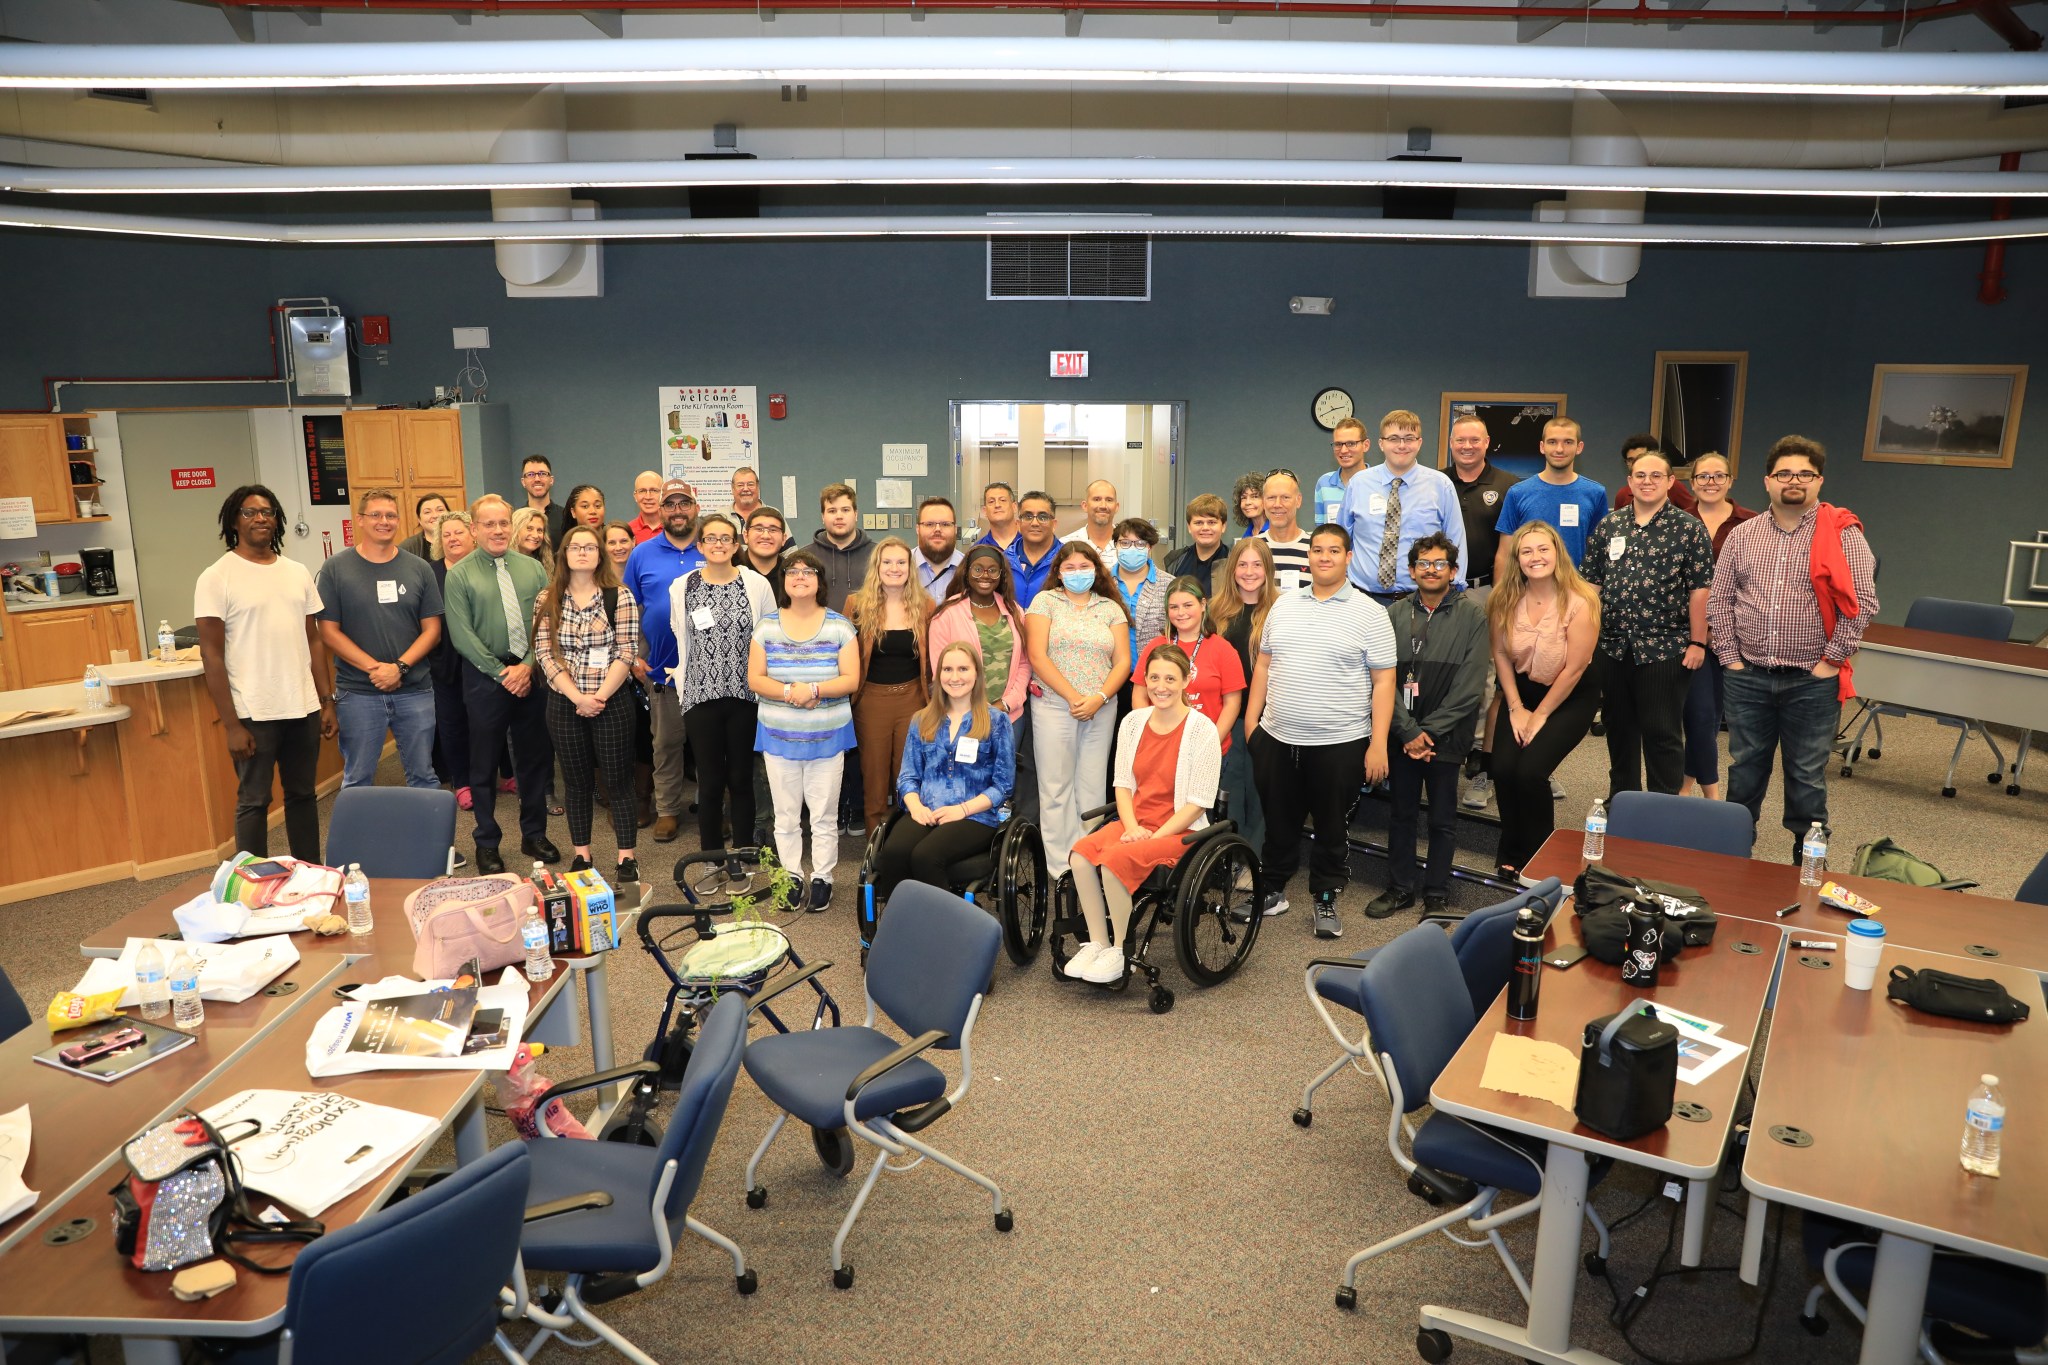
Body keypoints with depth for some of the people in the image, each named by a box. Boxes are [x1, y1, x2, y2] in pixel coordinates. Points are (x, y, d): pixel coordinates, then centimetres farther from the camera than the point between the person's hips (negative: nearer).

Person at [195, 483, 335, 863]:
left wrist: (327, 701, 7)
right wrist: (231, 724, -12)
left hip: (304, 708, 5)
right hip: (254, 714, -5)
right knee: (253, 801, 5)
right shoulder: (216, 578, -6)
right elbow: (211, 654, -8)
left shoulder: (297, 572, 9)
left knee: (303, 795, 13)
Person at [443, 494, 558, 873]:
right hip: (485, 677, -3)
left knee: (536, 758, 10)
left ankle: (534, 834, 25)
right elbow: (462, 634, -8)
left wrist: (528, 666, -10)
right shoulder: (460, 574, -2)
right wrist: (502, 672, -12)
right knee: (484, 763, 6)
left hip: (531, 675, 3)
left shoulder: (532, 568, 7)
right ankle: (487, 844, 19)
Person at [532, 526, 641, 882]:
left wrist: (600, 696, -15)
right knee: (577, 782, 11)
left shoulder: (619, 597, -2)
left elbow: (626, 653, -7)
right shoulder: (547, 600, 4)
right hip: (564, 704, 2)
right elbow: (544, 653, -3)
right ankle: (581, 856, 20)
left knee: (618, 781, 1)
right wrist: (578, 697, -14)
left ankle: (627, 859, 8)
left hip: (612, 702, -2)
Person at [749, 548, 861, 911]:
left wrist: (813, 690, -20)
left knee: (824, 815, 4)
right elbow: (755, 679, -1)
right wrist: (788, 692, -18)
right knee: (786, 815, 7)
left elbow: (851, 679, -6)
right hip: (779, 735, 1)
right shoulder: (767, 626, 3)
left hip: (827, 736, -1)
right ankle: (791, 877, 20)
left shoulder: (839, 626, -1)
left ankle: (822, 878, 17)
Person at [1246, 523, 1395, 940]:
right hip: (1276, 737, 4)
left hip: (1339, 742, -3)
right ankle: (1273, 890, 31)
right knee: (1278, 821, 15)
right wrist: (1252, 718, 9)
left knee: (1330, 826, 8)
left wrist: (1378, 743, -11)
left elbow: (1383, 680, -6)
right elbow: (1264, 663, 13)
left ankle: (1326, 900, 24)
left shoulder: (1369, 613, -4)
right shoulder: (1284, 604, 8)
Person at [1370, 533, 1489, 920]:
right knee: (1401, 814, 13)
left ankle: (1437, 894, 22)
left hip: (1446, 737, -2)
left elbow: (1470, 685, -9)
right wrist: (1409, 731, -12)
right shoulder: (1395, 615, 3)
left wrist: (1430, 731, -13)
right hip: (1402, 737, 2)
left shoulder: (1472, 616, -3)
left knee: (1443, 819, 9)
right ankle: (1400, 888, 26)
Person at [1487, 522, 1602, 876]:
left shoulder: (1580, 602, -21)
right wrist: (1516, 709, -5)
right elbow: (1500, 653, -2)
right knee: (1503, 768, -13)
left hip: (1571, 697, -4)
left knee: (1530, 770, -18)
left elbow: (1574, 669, -17)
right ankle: (1511, 851, 11)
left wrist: (1539, 716, -11)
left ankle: (1536, 858, 6)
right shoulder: (1506, 598, -10)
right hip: (1522, 690, 4)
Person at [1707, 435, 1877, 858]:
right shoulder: (1742, 536, 7)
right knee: (1744, 769, 13)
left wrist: (1832, 661, -10)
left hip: (1811, 682, -3)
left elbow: (1861, 602, -8)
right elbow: (1719, 600, 8)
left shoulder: (1843, 535, -4)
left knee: (1807, 777, 7)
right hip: (1747, 678, 3)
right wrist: (1730, 657, 1)